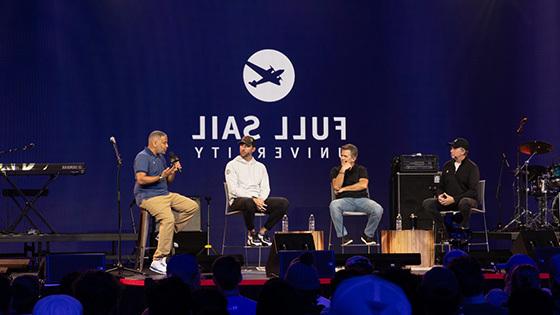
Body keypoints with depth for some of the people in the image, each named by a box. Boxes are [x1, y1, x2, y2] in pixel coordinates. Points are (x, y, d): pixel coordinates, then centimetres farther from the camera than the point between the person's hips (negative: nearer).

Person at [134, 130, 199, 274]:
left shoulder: (161, 157, 19)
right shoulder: (142, 157, -9)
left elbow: (169, 181, 22)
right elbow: (141, 180, -21)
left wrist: (174, 171, 3)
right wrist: (161, 177, -19)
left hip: (165, 194, 9)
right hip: (148, 196, -9)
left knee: (192, 206, 2)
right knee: (168, 218, -31)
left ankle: (165, 233, 0)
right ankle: (157, 261, -28)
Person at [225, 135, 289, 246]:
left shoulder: (260, 166, 18)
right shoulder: (232, 165, 2)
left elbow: (265, 187, 11)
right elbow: (234, 189, -9)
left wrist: (261, 199, -12)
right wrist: (253, 199, -19)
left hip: (258, 200, 5)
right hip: (238, 200, -5)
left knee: (284, 203, -17)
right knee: (249, 203, -42)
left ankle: (262, 232, -7)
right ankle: (251, 233, -15)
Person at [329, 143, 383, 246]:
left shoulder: (361, 169, 15)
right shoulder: (336, 170, 14)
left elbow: (363, 185, -4)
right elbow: (336, 187, -4)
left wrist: (344, 189, -4)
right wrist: (342, 170, -8)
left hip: (361, 199, 1)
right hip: (344, 200, -1)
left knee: (378, 210, -29)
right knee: (333, 205, -37)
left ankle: (367, 234, -4)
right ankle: (343, 236, -23)